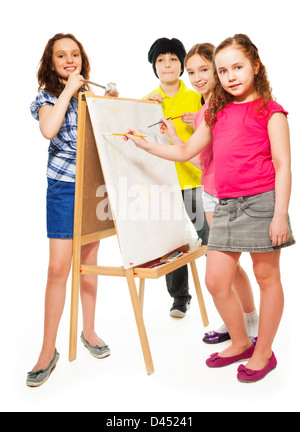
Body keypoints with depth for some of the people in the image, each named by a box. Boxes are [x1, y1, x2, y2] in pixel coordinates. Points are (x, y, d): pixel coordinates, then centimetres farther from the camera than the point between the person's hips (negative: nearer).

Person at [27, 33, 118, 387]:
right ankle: (48, 350, 4)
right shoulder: (47, 96, 1)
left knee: (89, 259, 12)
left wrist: (111, 104, 3)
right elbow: (48, 130, -21)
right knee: (58, 267, -7)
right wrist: (68, 91, -12)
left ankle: (88, 330, 28)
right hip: (64, 188, -4)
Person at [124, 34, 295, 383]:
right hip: (225, 206, 6)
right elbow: (185, 152, 21)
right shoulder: (217, 114, 15)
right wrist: (145, 144, 13)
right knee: (215, 281, 6)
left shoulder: (270, 111, 0)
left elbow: (282, 166, -5)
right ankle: (240, 342, 29)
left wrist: (280, 214, -12)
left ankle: (264, 352, 23)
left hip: (261, 201, -5)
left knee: (267, 277, 7)